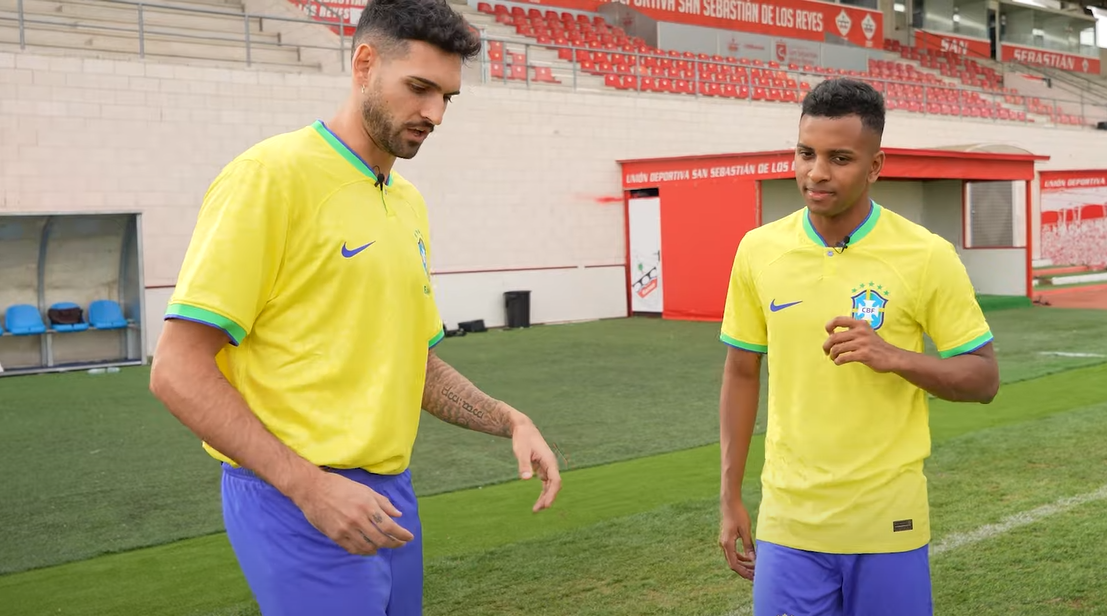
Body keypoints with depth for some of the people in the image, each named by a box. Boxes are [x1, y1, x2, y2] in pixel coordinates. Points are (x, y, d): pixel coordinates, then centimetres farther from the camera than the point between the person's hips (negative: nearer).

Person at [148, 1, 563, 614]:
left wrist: (511, 421, 5)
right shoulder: (272, 174, -12)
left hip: (389, 498, 8)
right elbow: (178, 372, -15)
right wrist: (311, 486, -21)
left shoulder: (409, 202, 12)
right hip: (296, 499, -7)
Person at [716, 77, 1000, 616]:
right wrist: (730, 498, 7)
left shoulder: (927, 256, -8)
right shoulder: (758, 250, 0)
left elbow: (983, 378, -3)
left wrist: (894, 357, -21)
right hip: (788, 522, 2)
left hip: (889, 524, -2)